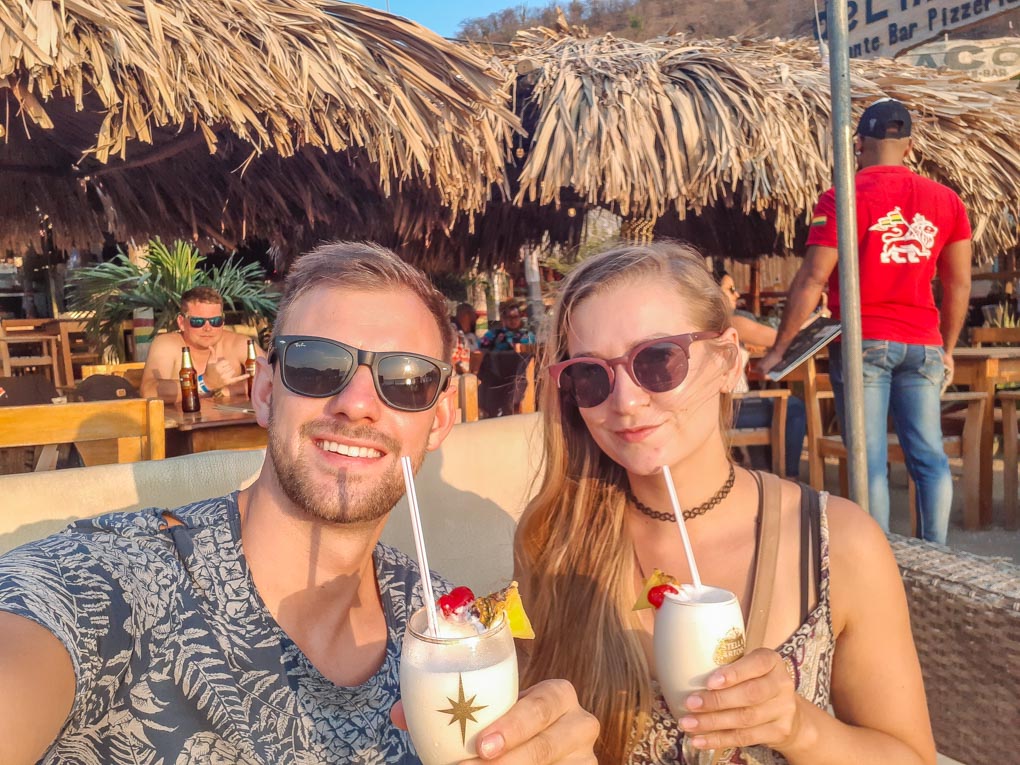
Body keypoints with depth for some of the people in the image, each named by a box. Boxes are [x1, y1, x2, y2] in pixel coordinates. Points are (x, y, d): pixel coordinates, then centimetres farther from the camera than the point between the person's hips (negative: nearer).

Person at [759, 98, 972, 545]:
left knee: (870, 461, 0)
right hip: (923, 345, 4)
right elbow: (959, 283, 10)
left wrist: (779, 348, -6)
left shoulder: (843, 197, -7)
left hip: (864, 342, -4)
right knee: (929, 456, 10)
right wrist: (948, 349, 20)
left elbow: (813, 279, -12)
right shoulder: (946, 200, 8)